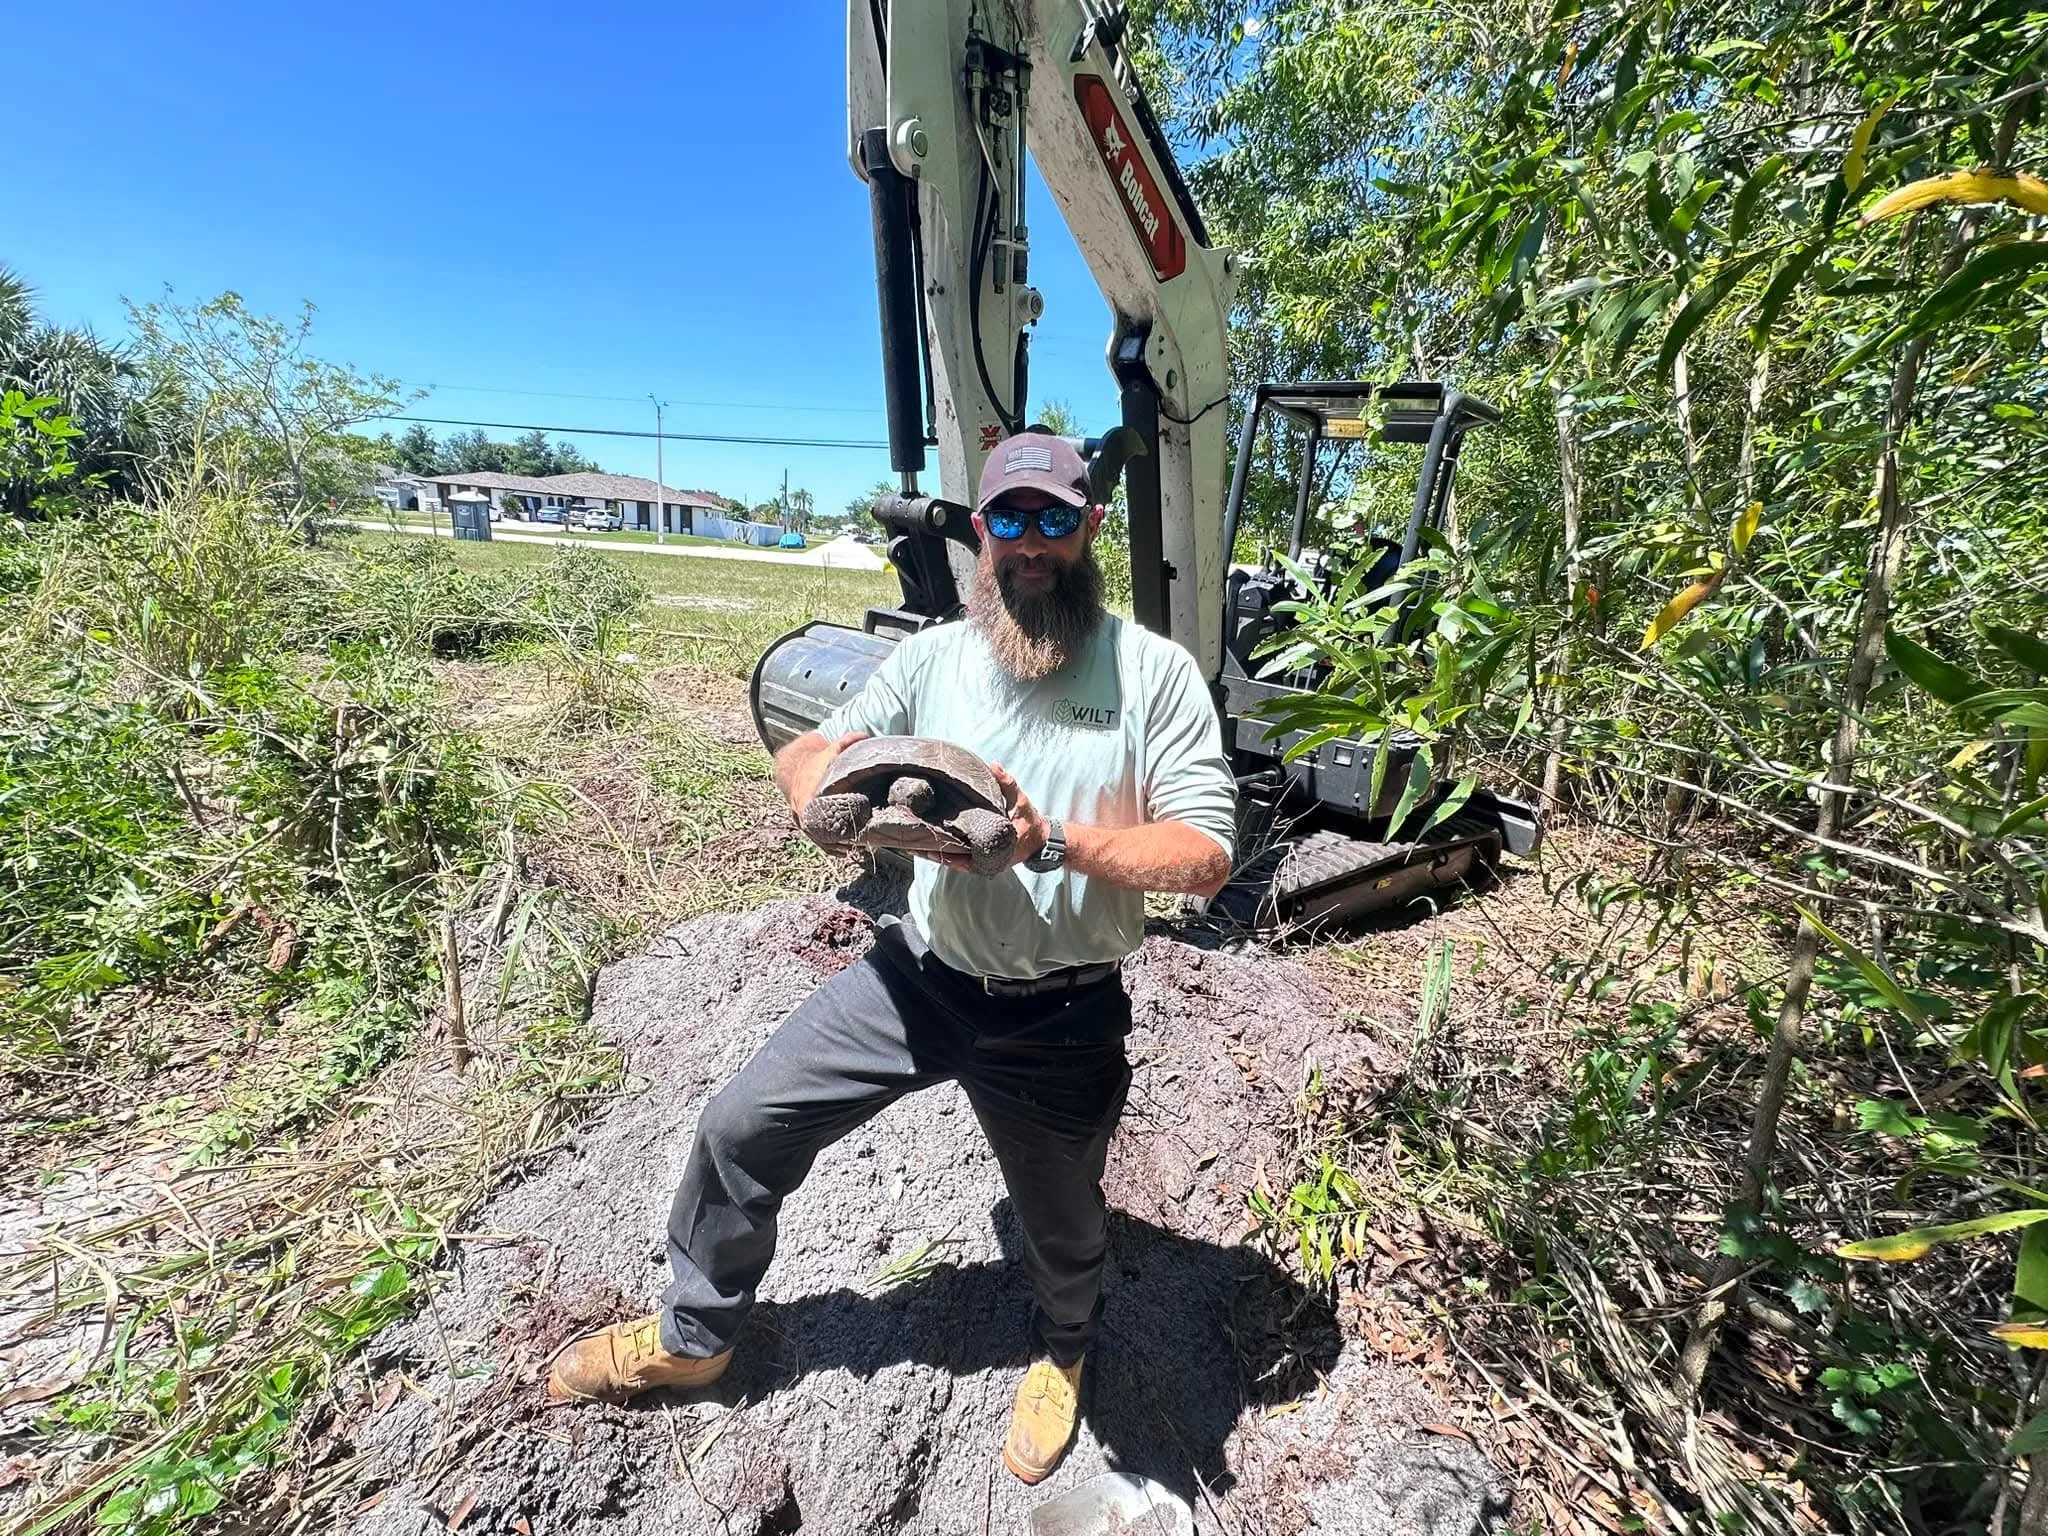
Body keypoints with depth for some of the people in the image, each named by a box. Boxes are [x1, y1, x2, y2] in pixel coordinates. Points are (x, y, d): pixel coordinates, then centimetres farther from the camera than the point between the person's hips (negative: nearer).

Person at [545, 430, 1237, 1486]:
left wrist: (1053, 841, -29)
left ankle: (1063, 1352, 62)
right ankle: (693, 1336, 41)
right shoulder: (933, 655, -1)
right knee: (740, 1128, 7)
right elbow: (806, 755, 6)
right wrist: (819, 782, -19)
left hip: (1060, 1019, -2)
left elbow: (1206, 854, -16)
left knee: (1059, 1222, 22)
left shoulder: (1156, 670, -11)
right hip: (915, 977, 3)